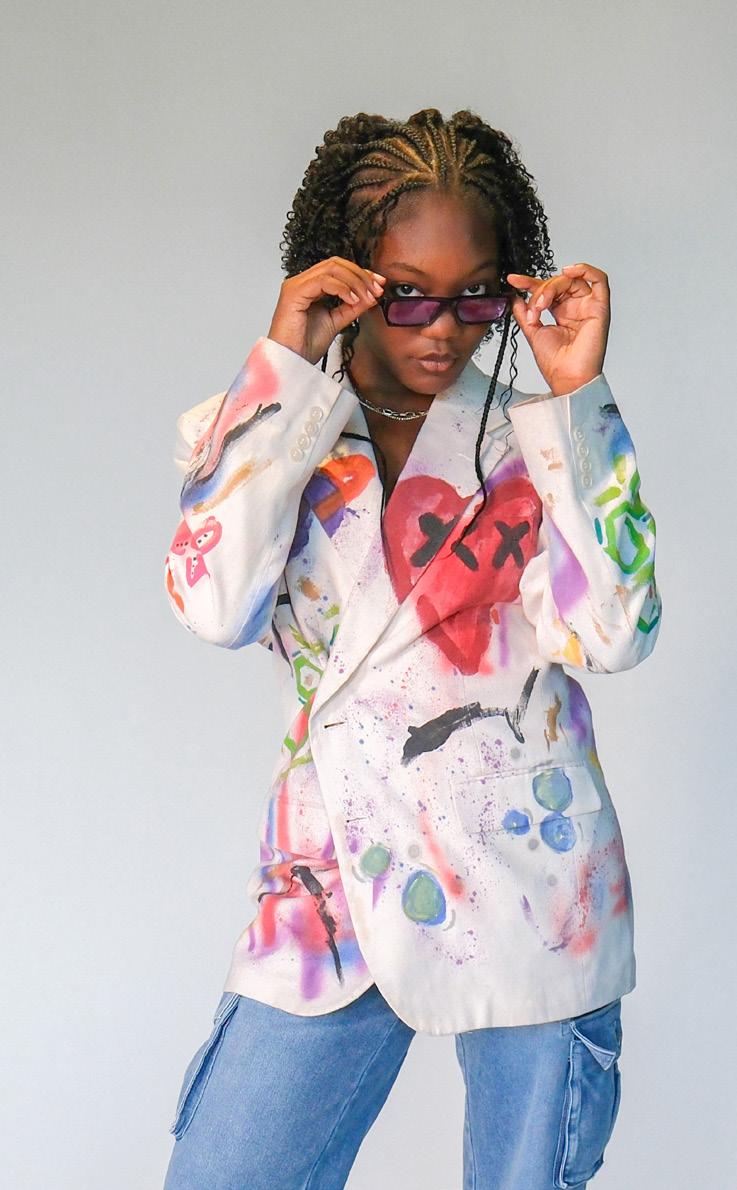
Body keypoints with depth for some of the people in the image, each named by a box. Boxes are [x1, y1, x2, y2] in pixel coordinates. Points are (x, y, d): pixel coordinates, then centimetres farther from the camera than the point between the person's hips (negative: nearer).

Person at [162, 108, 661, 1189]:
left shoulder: (536, 441, 1)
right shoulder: (258, 427, 3)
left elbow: (612, 634, -13)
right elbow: (218, 607, -15)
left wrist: (575, 394, -14)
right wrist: (288, 368, -14)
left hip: (526, 893, 0)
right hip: (328, 897, 1)